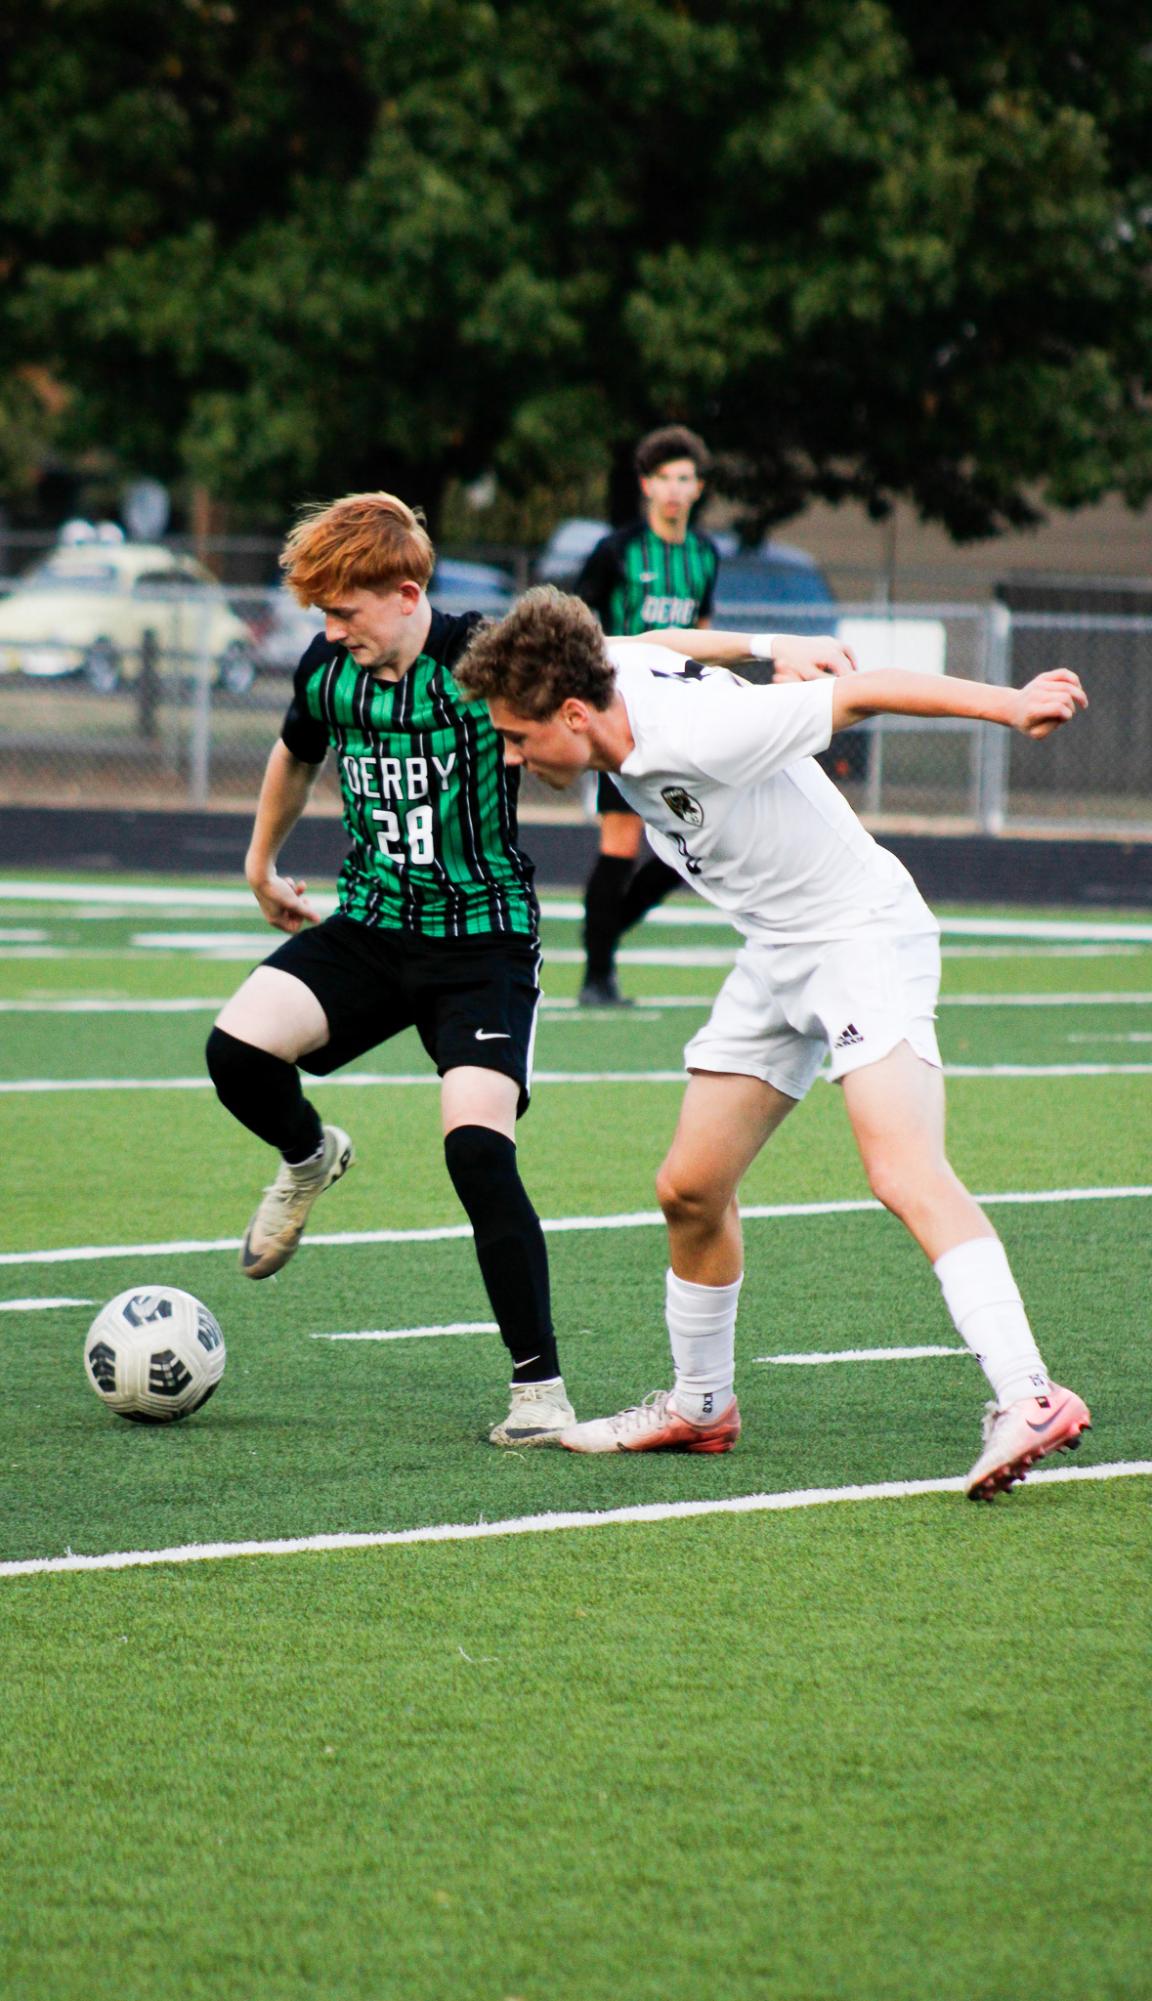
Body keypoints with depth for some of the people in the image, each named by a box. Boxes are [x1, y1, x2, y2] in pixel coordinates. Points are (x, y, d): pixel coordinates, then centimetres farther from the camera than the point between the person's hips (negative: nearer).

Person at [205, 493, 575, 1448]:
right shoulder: (326, 670, 0)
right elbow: (296, 757, 22)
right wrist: (262, 866, 35)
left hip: (484, 939, -5)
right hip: (369, 928, 5)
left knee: (477, 1148, -21)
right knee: (238, 1047, -21)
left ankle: (541, 1390, -10)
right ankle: (310, 1158, 15)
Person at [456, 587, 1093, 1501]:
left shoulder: (696, 737, -29)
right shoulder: (616, 665, -5)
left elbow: (861, 692, -25)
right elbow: (666, 644, 19)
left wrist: (1012, 705, -25)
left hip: (865, 931, -9)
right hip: (777, 952, 9)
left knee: (906, 1175, -27)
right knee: (691, 1188, 11)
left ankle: (1027, 1399, -36)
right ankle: (700, 1406, 30)